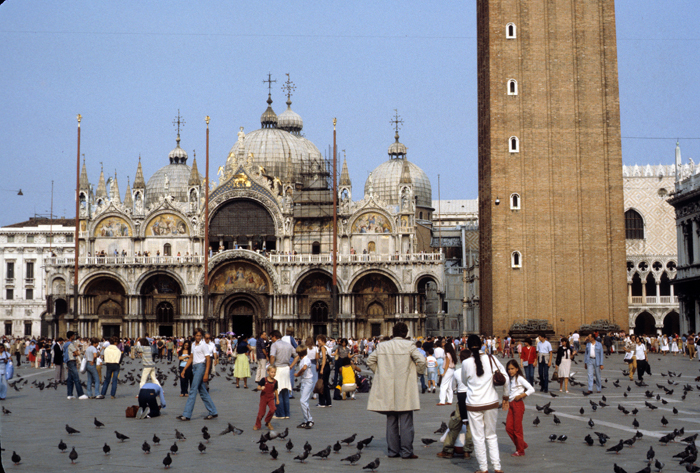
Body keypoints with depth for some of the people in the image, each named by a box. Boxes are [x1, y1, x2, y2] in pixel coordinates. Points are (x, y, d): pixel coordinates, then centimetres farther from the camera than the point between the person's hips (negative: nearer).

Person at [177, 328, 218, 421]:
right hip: (194, 367, 9)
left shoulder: (204, 345, -8)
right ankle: (213, 412, 15)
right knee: (202, 391, 9)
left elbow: (208, 359, -13)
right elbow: (191, 358, 23)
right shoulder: (194, 345, 15)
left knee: (193, 391, -10)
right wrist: (184, 370, 18)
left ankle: (186, 415, -9)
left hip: (201, 366, -9)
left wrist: (206, 373, -20)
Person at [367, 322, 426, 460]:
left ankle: (393, 451, 13)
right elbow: (421, 361, -13)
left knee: (391, 421, 11)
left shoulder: (382, 346, 5)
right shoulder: (409, 345, -6)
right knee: (405, 421, 0)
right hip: (405, 390, -4)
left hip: (387, 391, 4)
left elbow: (370, 361, 10)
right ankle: (406, 452, 0)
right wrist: (417, 372, 4)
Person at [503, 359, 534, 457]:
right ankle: (522, 444, 19)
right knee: (508, 428, 4)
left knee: (517, 428, -2)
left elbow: (531, 389, -15)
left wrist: (521, 396, -18)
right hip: (511, 404, 8)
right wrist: (505, 401, 10)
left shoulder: (519, 378, -9)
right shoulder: (509, 379, 13)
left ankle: (520, 451, 8)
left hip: (518, 404, -8)